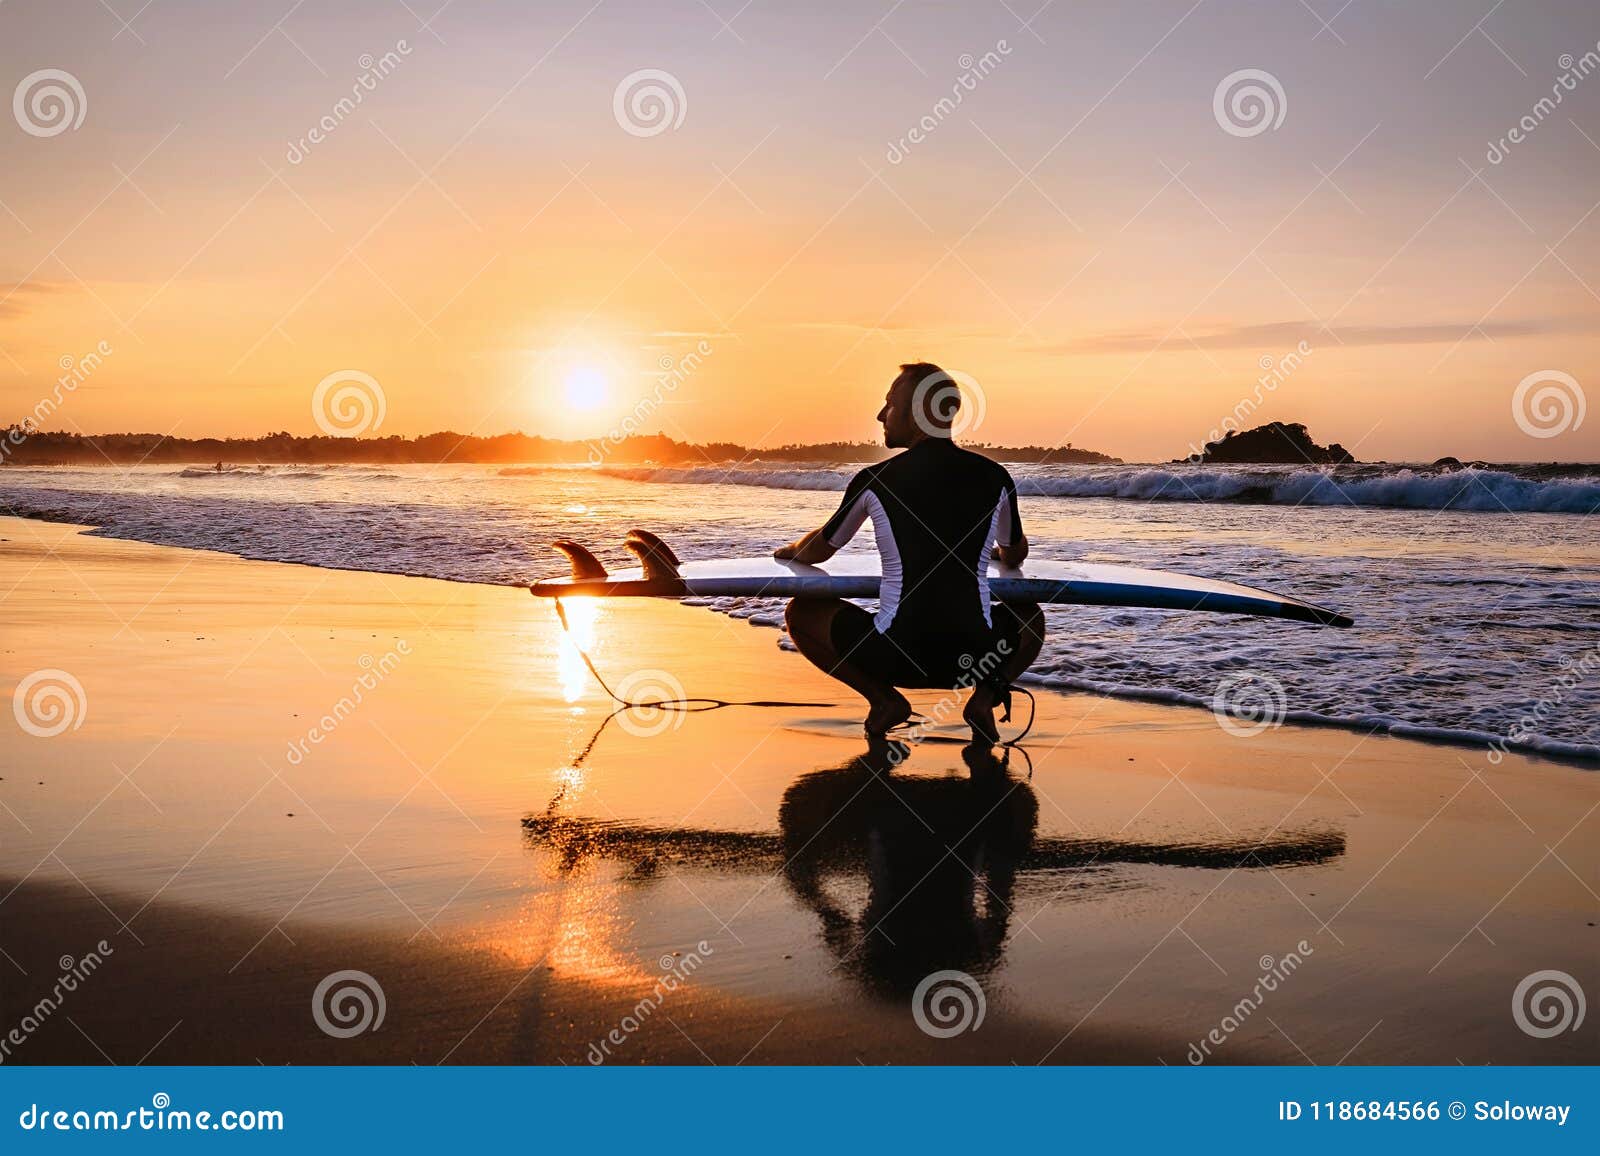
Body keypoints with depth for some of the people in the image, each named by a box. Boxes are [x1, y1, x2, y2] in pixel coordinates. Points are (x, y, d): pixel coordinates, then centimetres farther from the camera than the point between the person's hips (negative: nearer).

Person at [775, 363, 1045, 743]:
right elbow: (1015, 556, 25)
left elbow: (817, 552, 17)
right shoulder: (993, 477, 4)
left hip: (896, 660, -2)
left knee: (801, 612, 21)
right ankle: (986, 694, 6)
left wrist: (788, 551, 42)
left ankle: (884, 698, 5)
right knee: (1030, 617, 34)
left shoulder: (874, 482, -2)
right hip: (975, 656, 2)